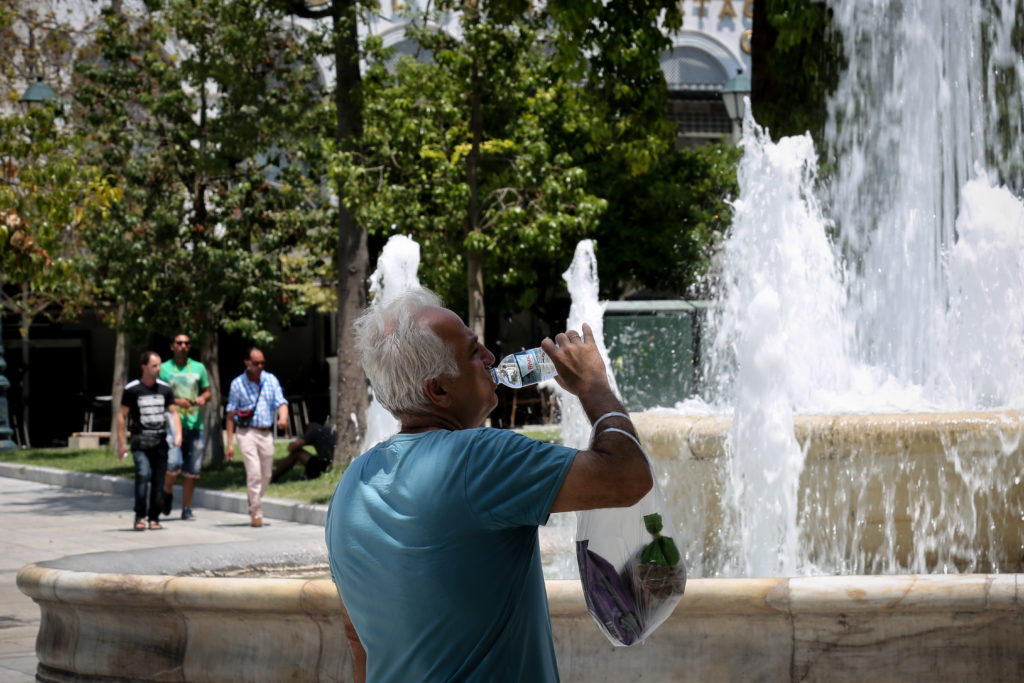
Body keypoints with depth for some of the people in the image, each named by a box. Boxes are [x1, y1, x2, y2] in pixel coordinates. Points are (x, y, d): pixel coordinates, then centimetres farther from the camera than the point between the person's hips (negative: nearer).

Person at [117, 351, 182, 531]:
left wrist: (178, 435, -6)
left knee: (158, 481, 3)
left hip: (160, 442, 4)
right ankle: (140, 516, -11)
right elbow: (122, 415, 2)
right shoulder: (132, 389, -2)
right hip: (140, 442, -4)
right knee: (143, 474, -21)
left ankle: (154, 518, 14)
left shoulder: (164, 388, 9)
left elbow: (173, 413, 11)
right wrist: (121, 442, -2)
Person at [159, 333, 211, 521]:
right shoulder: (164, 369, 4)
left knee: (192, 470, 2)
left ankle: (187, 509, 12)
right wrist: (175, 401, -14)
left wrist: (203, 398, -3)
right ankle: (167, 493, 10)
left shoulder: (199, 368, 13)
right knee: (173, 463, -19)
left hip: (195, 423, 3)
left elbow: (207, 391, 20)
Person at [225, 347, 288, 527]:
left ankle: (254, 504, 31)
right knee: (254, 472, -14)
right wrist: (230, 443, -3)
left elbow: (281, 403, 0)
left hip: (266, 433, 4)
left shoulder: (271, 380, 7)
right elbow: (231, 414, 1)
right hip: (246, 432, -4)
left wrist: (283, 418, -24)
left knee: (266, 475, 9)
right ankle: (256, 513, -9)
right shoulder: (237, 384, -1)